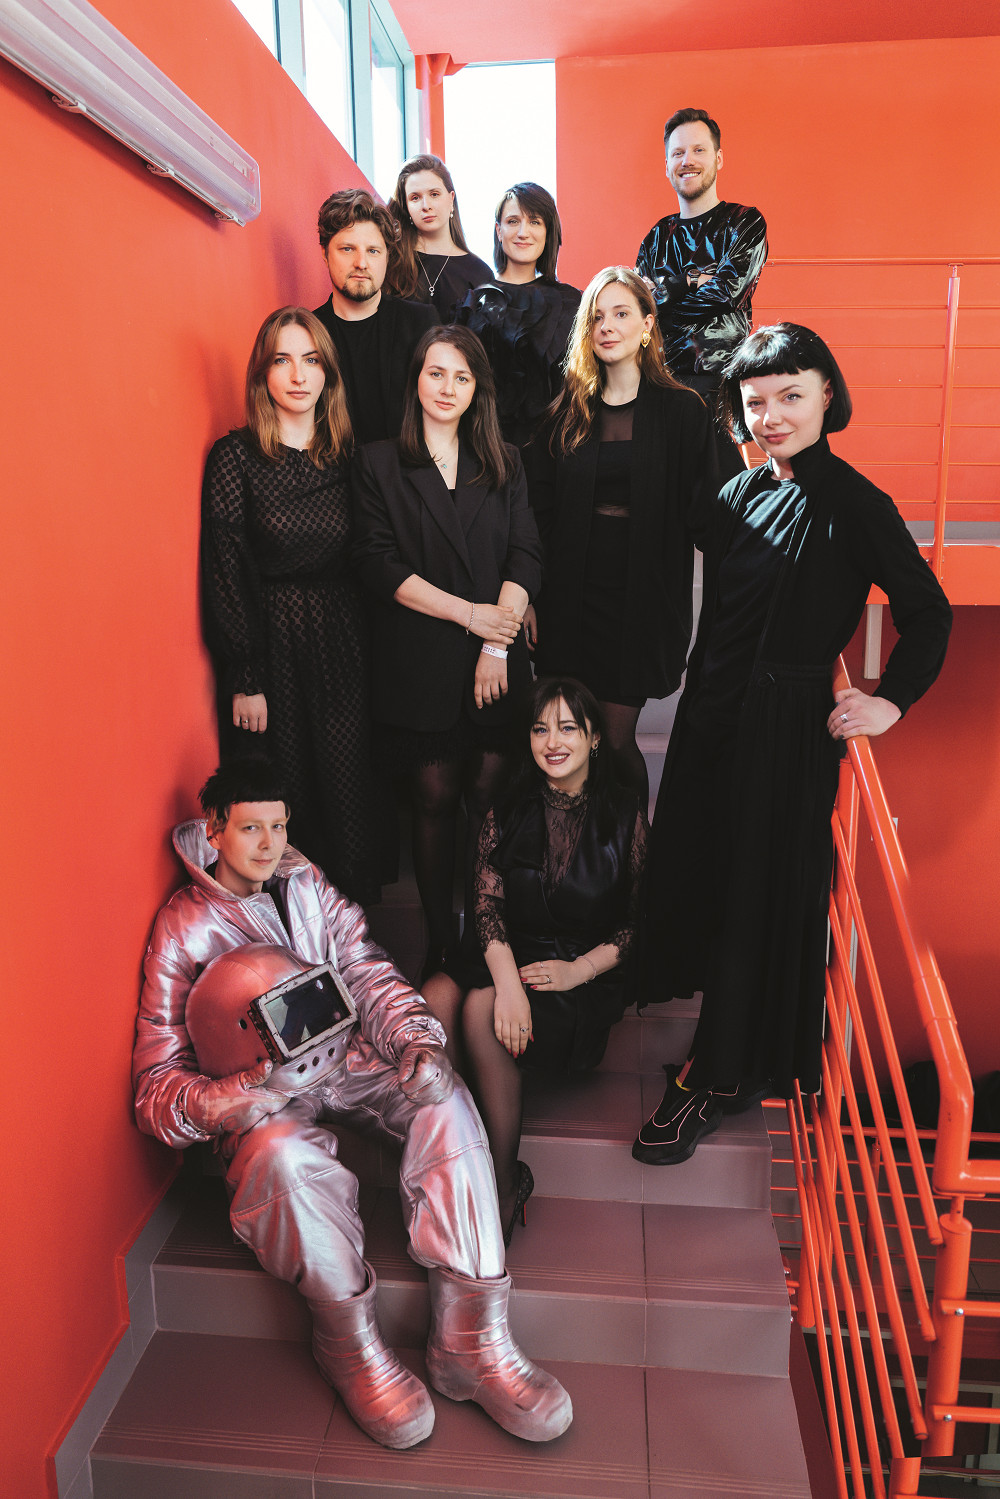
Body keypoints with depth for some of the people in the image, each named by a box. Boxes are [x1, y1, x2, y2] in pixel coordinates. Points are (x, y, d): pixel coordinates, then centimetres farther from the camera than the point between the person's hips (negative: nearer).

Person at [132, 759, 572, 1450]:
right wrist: (225, 1103, -31)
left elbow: (370, 975, 5)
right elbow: (157, 1085, -7)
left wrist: (418, 1041, -18)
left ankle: (471, 1339, -24)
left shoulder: (307, 885, 11)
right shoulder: (182, 927, -3)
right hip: (263, 1093, -3)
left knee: (443, 1096, -25)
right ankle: (352, 1343, -14)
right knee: (284, 1153, -37)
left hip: (346, 1056, 4)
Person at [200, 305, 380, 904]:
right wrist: (244, 679, -9)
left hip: (344, 637, 3)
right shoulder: (235, 457, -4)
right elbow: (226, 574, -6)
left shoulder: (347, 454, 7)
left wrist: (364, 647, 3)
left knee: (349, 788, 5)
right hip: (270, 642, -3)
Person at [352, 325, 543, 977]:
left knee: (491, 793, 0)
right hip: (420, 660, -2)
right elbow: (378, 564, -4)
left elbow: (526, 556, 4)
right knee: (436, 797, 2)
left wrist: (497, 645, -9)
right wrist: (469, 613, -11)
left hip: (497, 657, 2)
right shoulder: (380, 463, 6)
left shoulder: (504, 464, 13)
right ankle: (440, 941, 15)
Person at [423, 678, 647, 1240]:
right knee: (438, 995, -30)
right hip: (511, 959, 3)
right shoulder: (507, 813, 7)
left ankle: (505, 1184, -17)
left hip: (589, 977, -3)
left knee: (480, 1010, -30)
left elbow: (639, 920, 2)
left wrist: (579, 970, -14)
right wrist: (506, 979, -22)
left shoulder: (625, 816, 0)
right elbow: (488, 903, -3)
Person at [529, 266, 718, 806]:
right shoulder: (568, 412, 8)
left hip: (645, 596, -2)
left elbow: (698, 514, -3)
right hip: (572, 594, 3)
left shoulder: (681, 411, 0)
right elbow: (540, 509, 6)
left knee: (615, 740, 0)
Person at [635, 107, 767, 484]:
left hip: (720, 381, -4)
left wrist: (664, 289, -2)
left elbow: (728, 289, -10)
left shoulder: (744, 223, 7)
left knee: (724, 485, -12)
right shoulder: (658, 235, 19)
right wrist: (691, 281, -7)